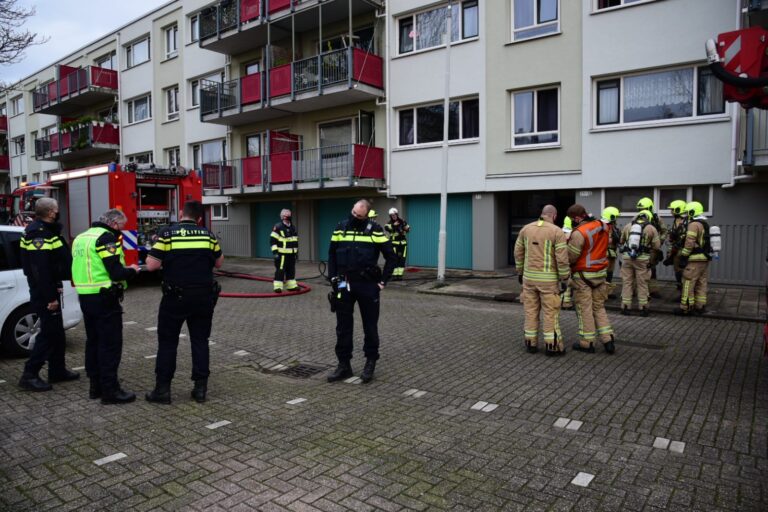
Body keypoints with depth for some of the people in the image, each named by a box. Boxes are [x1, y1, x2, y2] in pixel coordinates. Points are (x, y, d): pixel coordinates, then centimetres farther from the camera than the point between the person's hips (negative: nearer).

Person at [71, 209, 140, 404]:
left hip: (85, 297, 9)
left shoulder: (81, 237, 14)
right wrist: (132, 271, -1)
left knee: (93, 341, 16)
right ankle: (110, 390, 0)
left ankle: (96, 385, 24)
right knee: (110, 344, -3)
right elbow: (116, 273, -21)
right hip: (104, 298, -9)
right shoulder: (106, 238, -15)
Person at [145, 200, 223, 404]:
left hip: (176, 296, -2)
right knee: (200, 340, 11)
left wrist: (150, 255, 11)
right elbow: (219, 262, 13)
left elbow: (152, 265, -10)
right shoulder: (208, 235, 2)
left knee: (167, 342, 9)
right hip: (203, 296, 3)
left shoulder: (167, 233, -8)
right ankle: (200, 388, 14)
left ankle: (162, 389, 14)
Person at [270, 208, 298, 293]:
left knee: (291, 270, 12)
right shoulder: (278, 227, -11)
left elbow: (296, 240, 21)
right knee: (280, 270, -6)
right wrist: (274, 251, -18)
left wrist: (296, 251, 20)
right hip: (282, 254, -7)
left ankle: (291, 286, 21)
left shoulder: (293, 227, 12)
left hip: (291, 254, 7)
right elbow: (272, 240, -13)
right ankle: (277, 286, 0)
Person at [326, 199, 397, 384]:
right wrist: (333, 277, 4)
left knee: (370, 325, 8)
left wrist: (382, 281, -5)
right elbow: (332, 254, 13)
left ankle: (370, 363, 22)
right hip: (344, 285, 3)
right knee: (343, 326, 7)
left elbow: (391, 257, -2)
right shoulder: (340, 228, 5)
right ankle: (344, 365, 18)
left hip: (367, 284, -3)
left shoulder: (375, 230, -6)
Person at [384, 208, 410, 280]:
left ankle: (400, 274, 8)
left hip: (403, 243, 2)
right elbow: (386, 228, -22)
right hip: (394, 243, -2)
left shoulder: (402, 221, 5)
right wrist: (393, 225, -35)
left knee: (402, 260, 3)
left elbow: (408, 230, 2)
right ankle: (394, 275, -3)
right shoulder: (390, 223, -1)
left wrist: (405, 226, -19)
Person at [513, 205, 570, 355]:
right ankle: (552, 346, 9)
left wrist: (520, 272, 18)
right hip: (548, 278, -4)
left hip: (529, 276, 4)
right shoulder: (557, 232, -10)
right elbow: (562, 259, -13)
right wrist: (564, 279, -6)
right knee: (550, 312, 4)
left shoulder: (526, 228, 4)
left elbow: (518, 252, 9)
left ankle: (531, 343, 15)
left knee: (531, 311, 10)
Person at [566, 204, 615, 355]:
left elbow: (570, 257, -19)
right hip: (601, 273, 7)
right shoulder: (602, 226, 3)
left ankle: (587, 342, 13)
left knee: (584, 309, 4)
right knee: (599, 307, 17)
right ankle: (608, 340, 14)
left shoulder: (579, 233, -22)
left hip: (583, 276, -7)